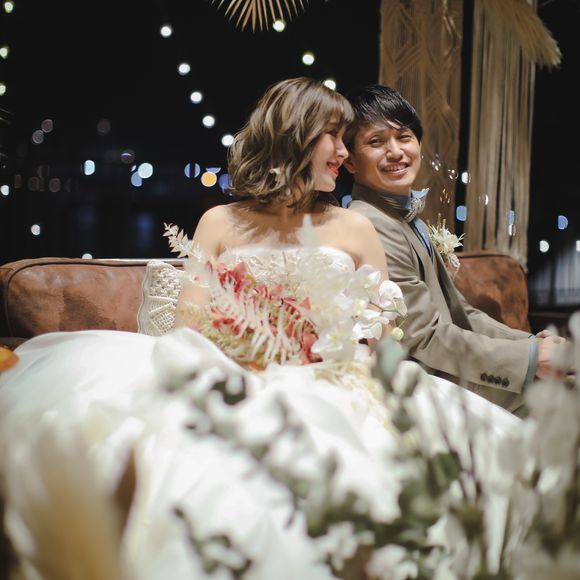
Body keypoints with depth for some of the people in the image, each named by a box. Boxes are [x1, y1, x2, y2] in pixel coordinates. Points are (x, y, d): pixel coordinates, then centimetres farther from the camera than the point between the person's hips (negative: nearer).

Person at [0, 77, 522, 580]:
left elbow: (385, 338, 10)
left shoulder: (355, 229, 15)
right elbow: (189, 331, 4)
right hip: (235, 395, -2)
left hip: (328, 397, 3)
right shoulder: (221, 224, 13)